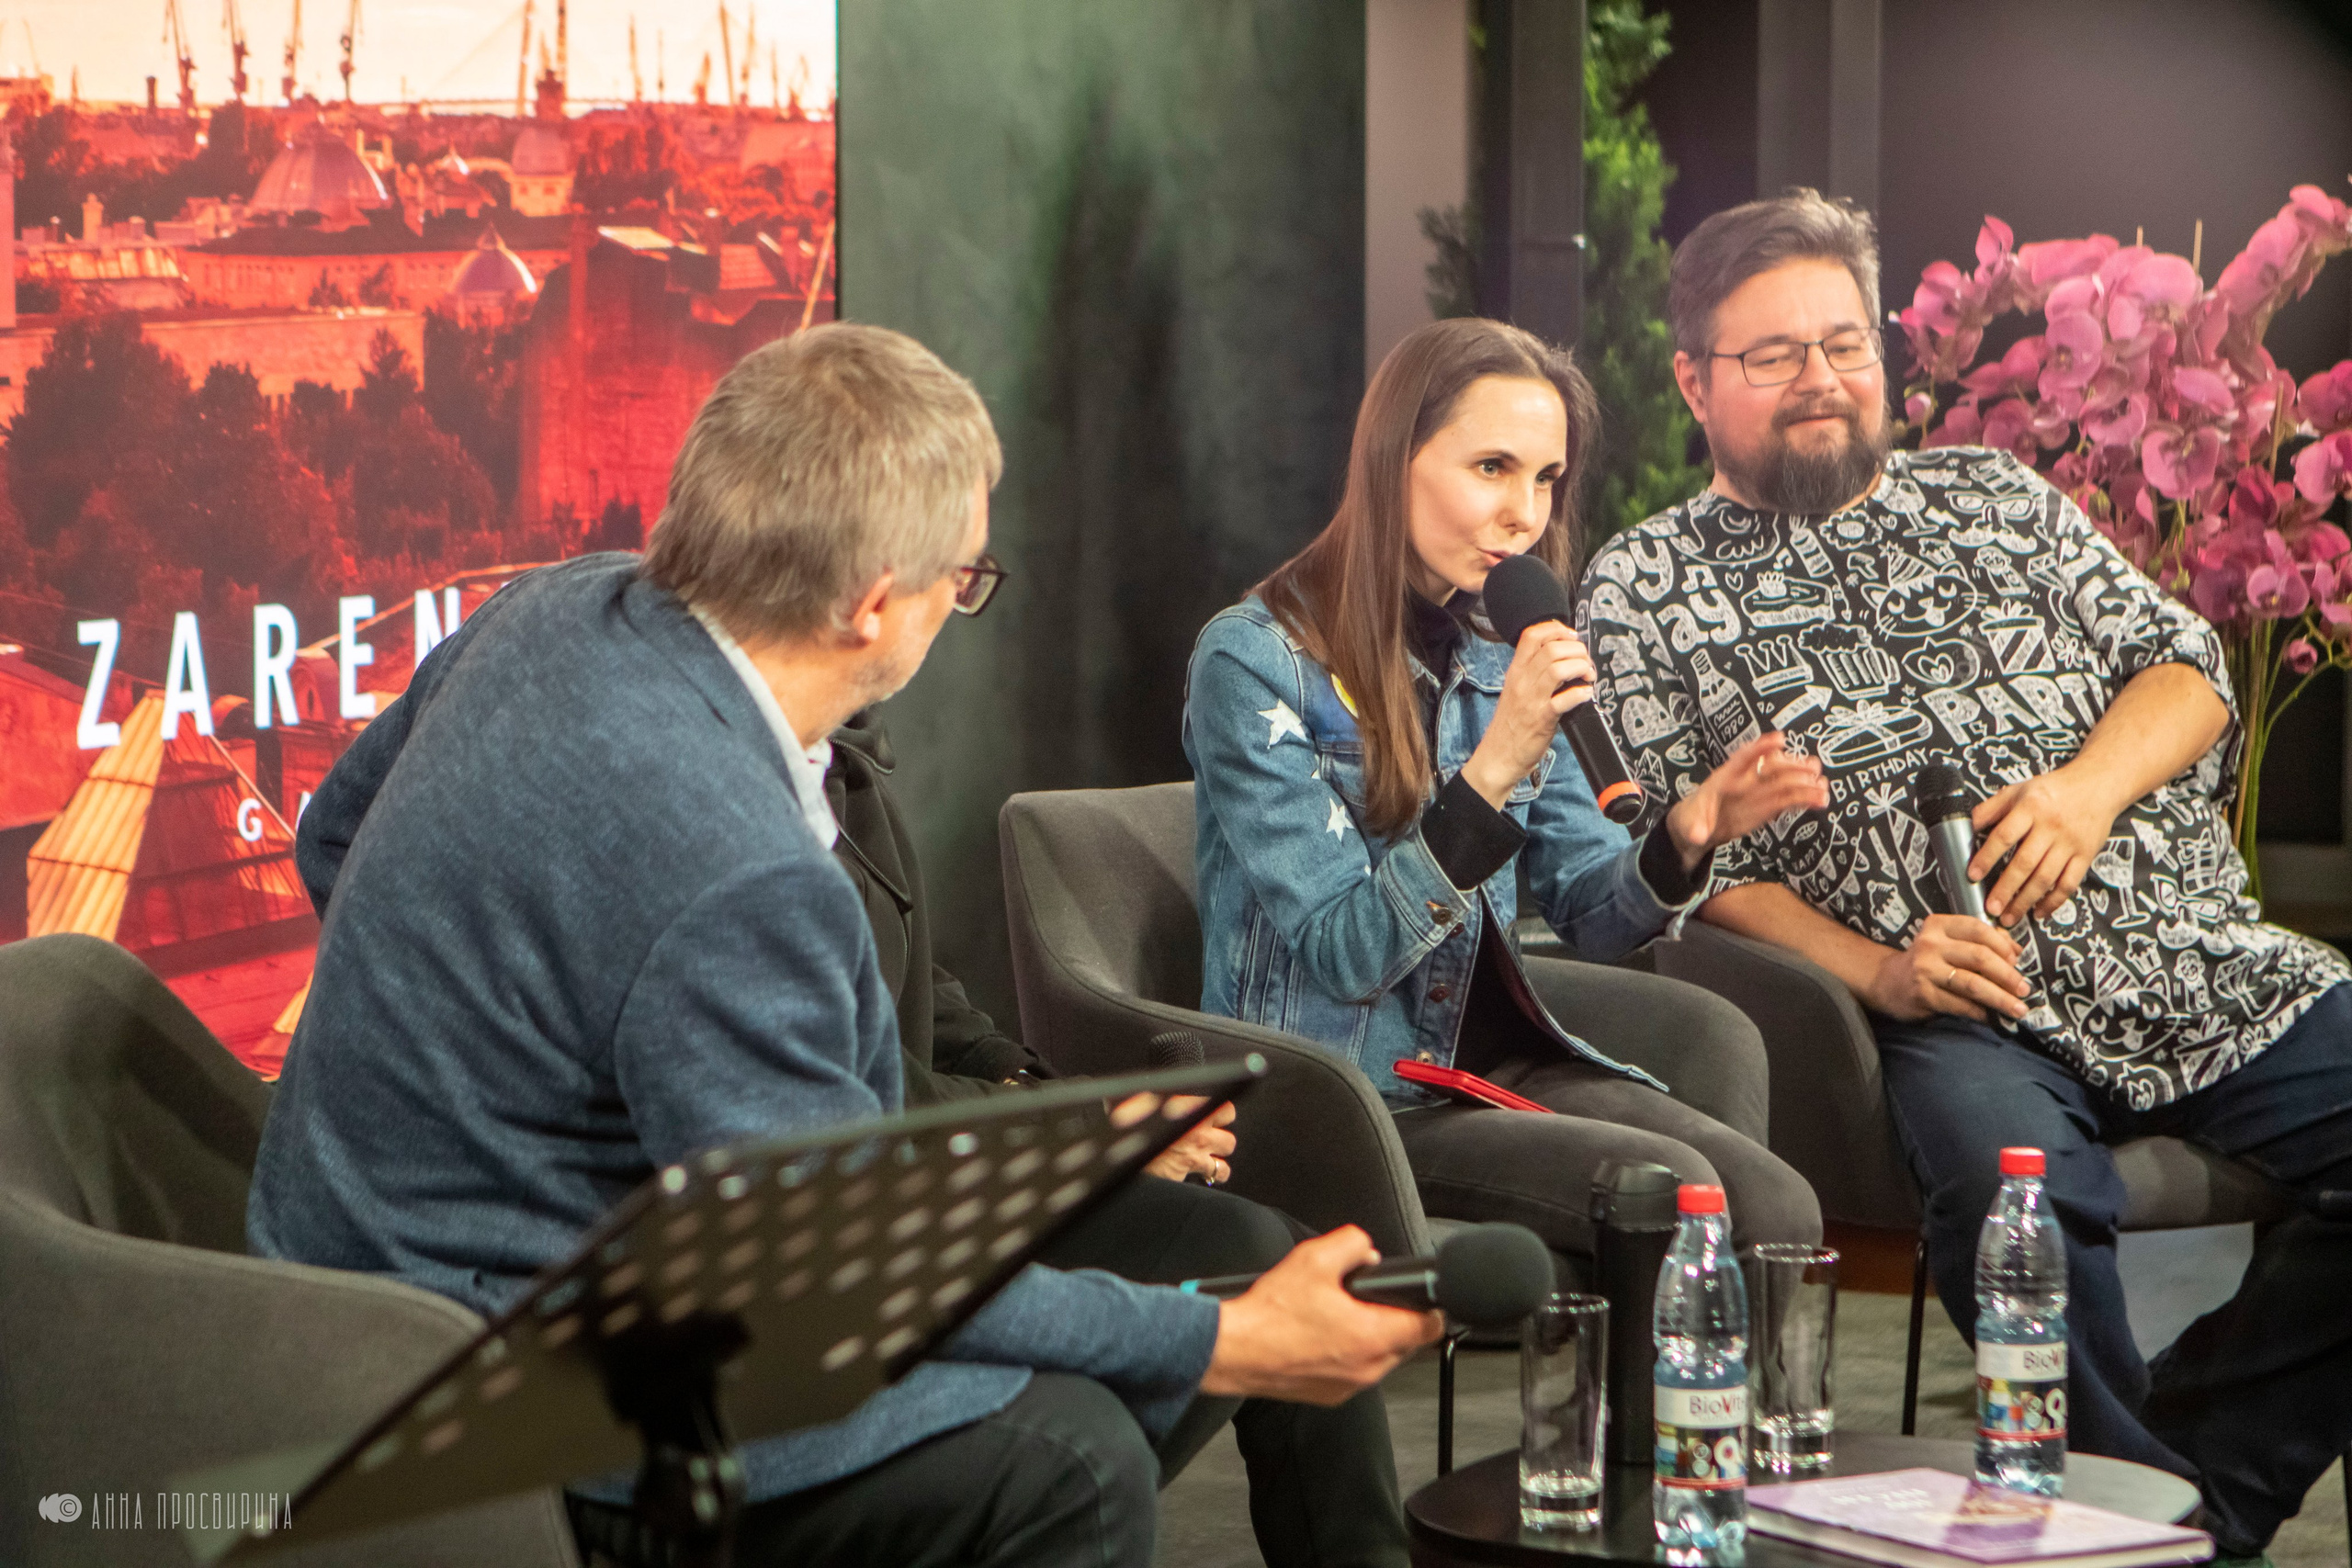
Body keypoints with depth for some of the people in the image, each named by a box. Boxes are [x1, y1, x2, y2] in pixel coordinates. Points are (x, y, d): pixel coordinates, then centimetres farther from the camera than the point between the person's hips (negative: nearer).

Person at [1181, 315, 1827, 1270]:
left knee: (1777, 1207, -18)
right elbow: (1346, 953, -16)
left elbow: (1589, 909, 9)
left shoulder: (1496, 659, 12)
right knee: (1667, 1187, -26)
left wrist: (1686, 836, -12)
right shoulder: (1255, 661, -11)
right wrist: (1492, 772, -26)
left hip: (1480, 1061, 6)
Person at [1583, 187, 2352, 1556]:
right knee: (2014, 1176, -37)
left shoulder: (1995, 495, 22)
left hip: (2216, 966, 5)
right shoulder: (1648, 586, 10)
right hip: (1970, 1019, -5)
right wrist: (1881, 975, -14)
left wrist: (2092, 784, -7)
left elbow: (2184, 664, 15)